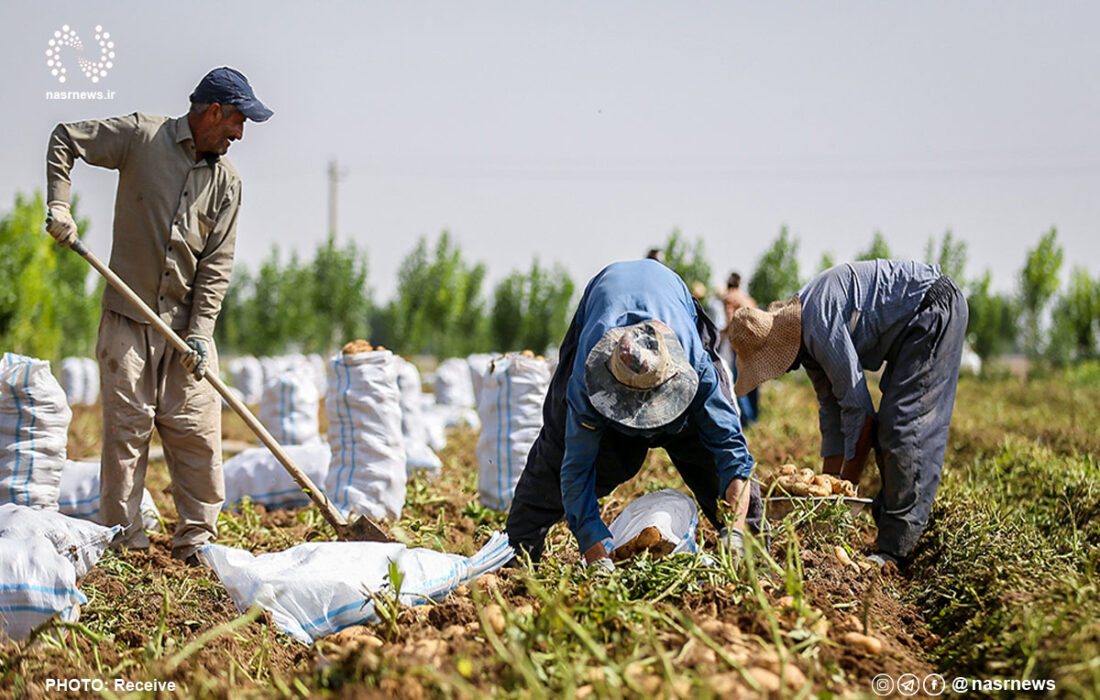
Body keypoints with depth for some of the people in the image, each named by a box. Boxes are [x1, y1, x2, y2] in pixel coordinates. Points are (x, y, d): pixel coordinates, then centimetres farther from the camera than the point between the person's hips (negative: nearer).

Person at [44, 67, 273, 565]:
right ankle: (124, 543, 6)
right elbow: (65, 140, 6)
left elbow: (216, 264, 3)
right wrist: (58, 206, -8)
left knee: (197, 430, 0)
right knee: (127, 426, -3)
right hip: (128, 317, -3)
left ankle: (195, 540, 10)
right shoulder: (141, 137, -1)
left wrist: (201, 332, -7)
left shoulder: (227, 182, 8)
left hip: (188, 323, 3)